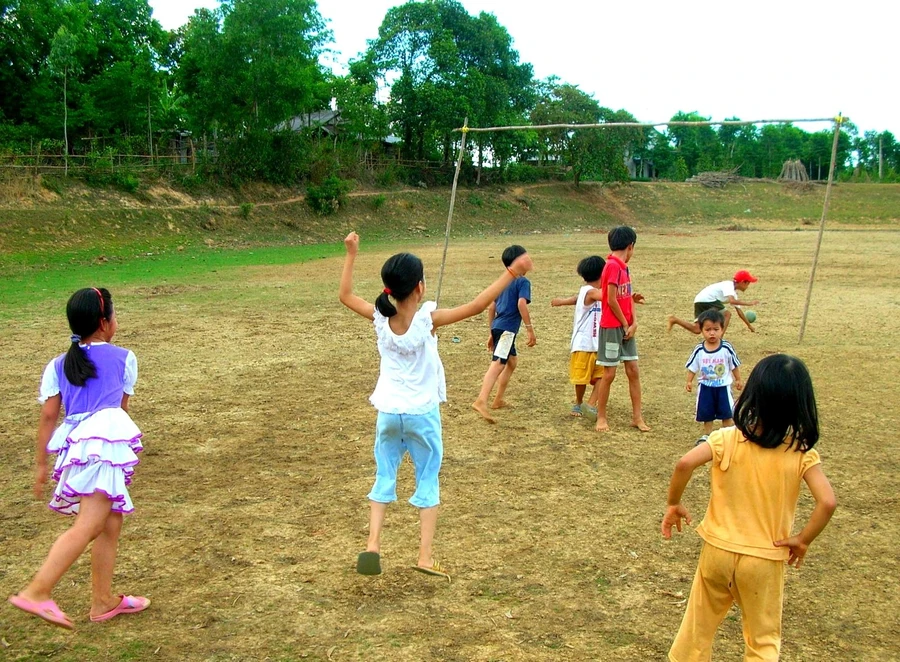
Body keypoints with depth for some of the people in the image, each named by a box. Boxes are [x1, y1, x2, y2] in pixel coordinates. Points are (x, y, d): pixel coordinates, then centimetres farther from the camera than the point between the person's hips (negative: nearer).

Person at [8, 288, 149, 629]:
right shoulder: (124, 358, 10)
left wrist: (41, 464, 12)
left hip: (73, 443, 6)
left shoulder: (58, 365, 17)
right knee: (88, 526, -12)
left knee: (110, 525, 15)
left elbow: (48, 415, 9)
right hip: (108, 438, -6)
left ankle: (103, 600, 20)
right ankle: (37, 592, -23)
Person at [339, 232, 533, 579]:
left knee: (383, 479, 14)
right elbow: (475, 306, -22)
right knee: (428, 483, 9)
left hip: (388, 413, 3)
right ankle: (425, 556, 6)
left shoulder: (380, 318, -8)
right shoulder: (427, 319, -18)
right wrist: (511, 274, -19)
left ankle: (373, 544, 2)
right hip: (422, 415, -3)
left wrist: (351, 254, 12)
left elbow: (345, 295, 7)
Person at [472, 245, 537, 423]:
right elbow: (521, 304, -18)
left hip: (497, 327, 9)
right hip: (507, 328, -9)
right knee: (498, 364, -20)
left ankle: (498, 400, 26)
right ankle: (481, 401, -35)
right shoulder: (523, 281, -2)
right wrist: (530, 329, -16)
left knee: (512, 361, 24)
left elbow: (491, 307, 21)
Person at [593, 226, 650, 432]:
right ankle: (601, 418, 11)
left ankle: (637, 417, 15)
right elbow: (611, 300, -19)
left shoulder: (623, 267, 11)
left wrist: (633, 324, -3)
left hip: (626, 328, 8)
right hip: (612, 327, -8)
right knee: (609, 373, 0)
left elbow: (628, 297, 10)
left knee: (633, 371, 8)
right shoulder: (613, 266, -17)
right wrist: (625, 325, -9)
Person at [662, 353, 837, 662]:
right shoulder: (802, 454, -12)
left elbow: (685, 464, -25)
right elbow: (827, 502, -22)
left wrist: (673, 504, -10)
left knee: (698, 625, 22)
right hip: (765, 559, 0)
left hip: (718, 550, 1)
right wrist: (802, 539, -7)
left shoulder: (727, 439, -13)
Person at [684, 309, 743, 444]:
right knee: (706, 413, 12)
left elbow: (735, 366, 0)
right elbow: (692, 367, 0)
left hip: (723, 386, -1)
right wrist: (689, 381, -6)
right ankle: (706, 435, 28)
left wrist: (738, 380, 6)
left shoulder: (727, 348, -13)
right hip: (705, 386, 1)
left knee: (727, 413, 6)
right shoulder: (699, 350, -10)